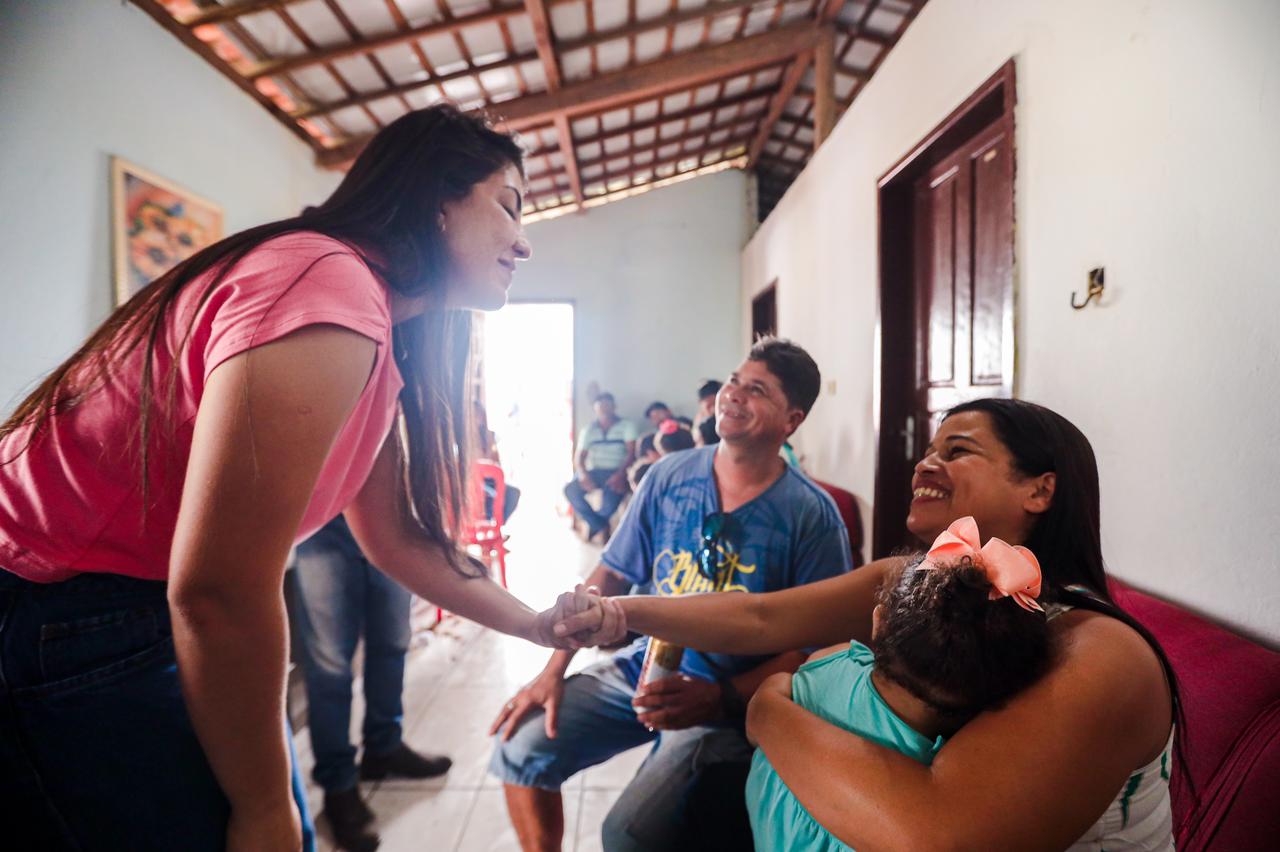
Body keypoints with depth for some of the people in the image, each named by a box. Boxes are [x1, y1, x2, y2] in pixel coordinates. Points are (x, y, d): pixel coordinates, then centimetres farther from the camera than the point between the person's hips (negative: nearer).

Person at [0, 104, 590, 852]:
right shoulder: (328, 291, -26)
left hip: (160, 620, 9)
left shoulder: (376, 337, 6)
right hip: (62, 640, -9)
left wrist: (539, 626, 10)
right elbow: (217, 589, -28)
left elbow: (396, 537, 10)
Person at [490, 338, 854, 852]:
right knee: (522, 744, -6)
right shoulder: (670, 475, -2)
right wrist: (553, 671, -3)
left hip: (731, 701, -4)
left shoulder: (812, 516, -14)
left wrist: (718, 699, -24)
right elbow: (610, 576, 3)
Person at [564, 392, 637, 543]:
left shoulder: (626, 426, 2)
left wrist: (620, 474, -29)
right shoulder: (588, 429, 11)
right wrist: (583, 475, -19)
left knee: (612, 495, -35)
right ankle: (603, 528, -17)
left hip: (615, 473, -3)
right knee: (571, 490, -25)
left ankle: (594, 524, -2)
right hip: (594, 472, 3)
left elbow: (632, 454, -10)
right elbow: (579, 458, 4)